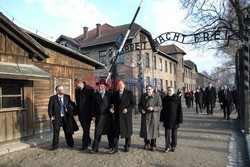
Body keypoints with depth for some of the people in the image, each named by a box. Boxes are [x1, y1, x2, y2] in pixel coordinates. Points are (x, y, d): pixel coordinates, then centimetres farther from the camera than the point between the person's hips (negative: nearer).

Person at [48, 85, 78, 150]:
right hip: (56, 118, -2)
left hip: (66, 117, 2)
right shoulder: (53, 98, -1)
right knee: (56, 132, 2)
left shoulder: (67, 97, 5)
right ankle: (55, 146, 17)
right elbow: (50, 108, 1)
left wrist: (69, 109, -8)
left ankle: (70, 144, 29)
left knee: (68, 131, 13)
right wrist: (51, 116, -7)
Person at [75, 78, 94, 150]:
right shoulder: (77, 90, 8)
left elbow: (93, 101, -8)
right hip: (81, 114, 6)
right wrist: (77, 111, 10)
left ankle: (85, 144, 7)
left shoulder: (89, 89, -9)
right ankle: (88, 140, 32)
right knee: (85, 129, 14)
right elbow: (77, 101, 16)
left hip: (87, 113, -5)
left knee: (86, 129, -3)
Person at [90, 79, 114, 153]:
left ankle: (111, 146, 25)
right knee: (97, 132, -2)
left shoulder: (109, 94, 5)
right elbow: (93, 106, 6)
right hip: (99, 116, 0)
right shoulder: (95, 95, 6)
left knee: (110, 132, 9)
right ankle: (95, 148, 6)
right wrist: (93, 116, 1)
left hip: (108, 116, 0)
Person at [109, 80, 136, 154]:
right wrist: (111, 108, -6)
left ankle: (127, 147, 23)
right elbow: (112, 103, 15)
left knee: (127, 131, 8)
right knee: (116, 132, -1)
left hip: (126, 115, -2)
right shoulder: (114, 94, 11)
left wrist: (127, 109, -14)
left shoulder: (129, 93, 2)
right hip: (117, 115, 2)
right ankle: (115, 148, 4)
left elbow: (133, 103, -1)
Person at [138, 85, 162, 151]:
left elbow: (160, 106, -7)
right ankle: (146, 143, 31)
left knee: (153, 130, 4)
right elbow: (140, 104, 14)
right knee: (145, 130, 8)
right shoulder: (143, 96, 7)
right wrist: (141, 109, -6)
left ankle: (153, 145, 22)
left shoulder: (157, 97, -6)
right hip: (145, 116, 3)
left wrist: (153, 108, -23)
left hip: (153, 116, -3)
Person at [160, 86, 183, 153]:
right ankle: (167, 146, 13)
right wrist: (162, 119, 7)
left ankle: (173, 146, 25)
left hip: (174, 120, -2)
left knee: (174, 133, 11)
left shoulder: (177, 99, -7)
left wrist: (180, 120, -10)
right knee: (167, 134, 2)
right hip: (167, 120, 2)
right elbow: (163, 110, 8)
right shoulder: (164, 99, 3)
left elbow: (180, 110, -7)